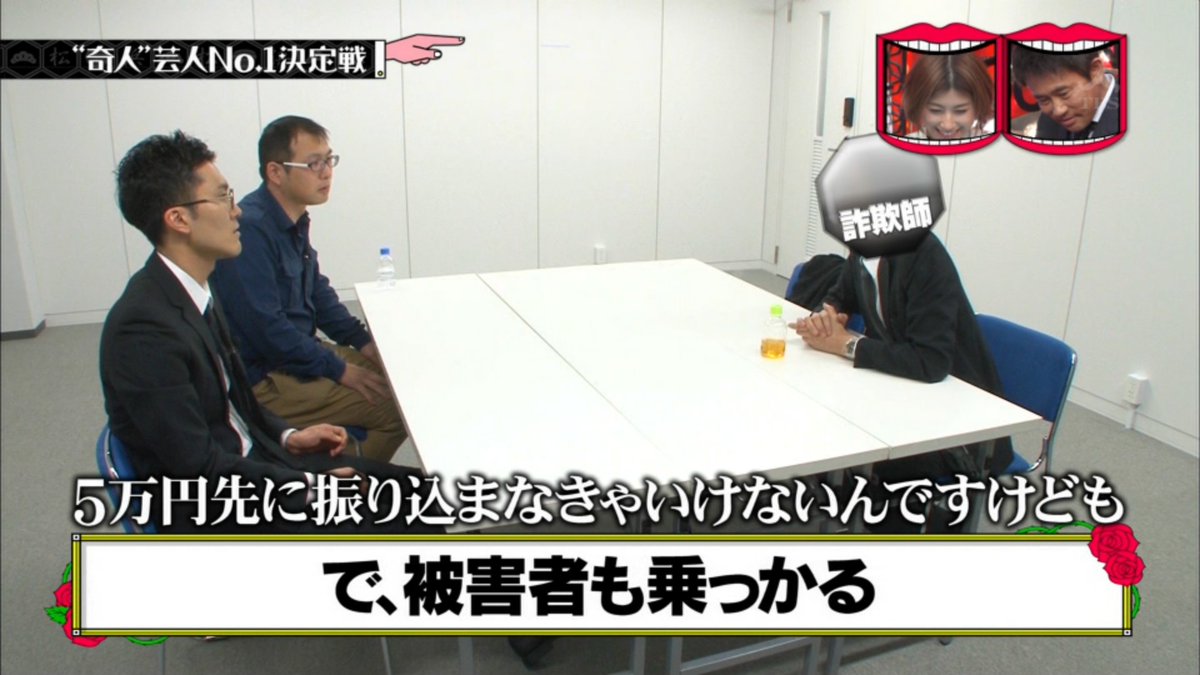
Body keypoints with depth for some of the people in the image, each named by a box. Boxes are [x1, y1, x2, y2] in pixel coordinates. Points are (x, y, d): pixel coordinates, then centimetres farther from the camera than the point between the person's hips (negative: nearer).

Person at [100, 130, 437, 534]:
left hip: (247, 461, 8)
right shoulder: (144, 327, -24)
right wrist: (309, 486, -17)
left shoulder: (193, 291, 3)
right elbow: (199, 469, -23)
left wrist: (286, 436, 4)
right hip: (209, 514, -8)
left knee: (412, 490, 1)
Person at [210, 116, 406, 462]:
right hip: (263, 379, -10)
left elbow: (318, 292, 15)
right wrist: (338, 370, -18)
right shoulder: (250, 228, -23)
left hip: (298, 351, 10)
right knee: (394, 408, -16)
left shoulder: (294, 220, 5)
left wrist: (363, 341, 4)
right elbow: (265, 327, -25)